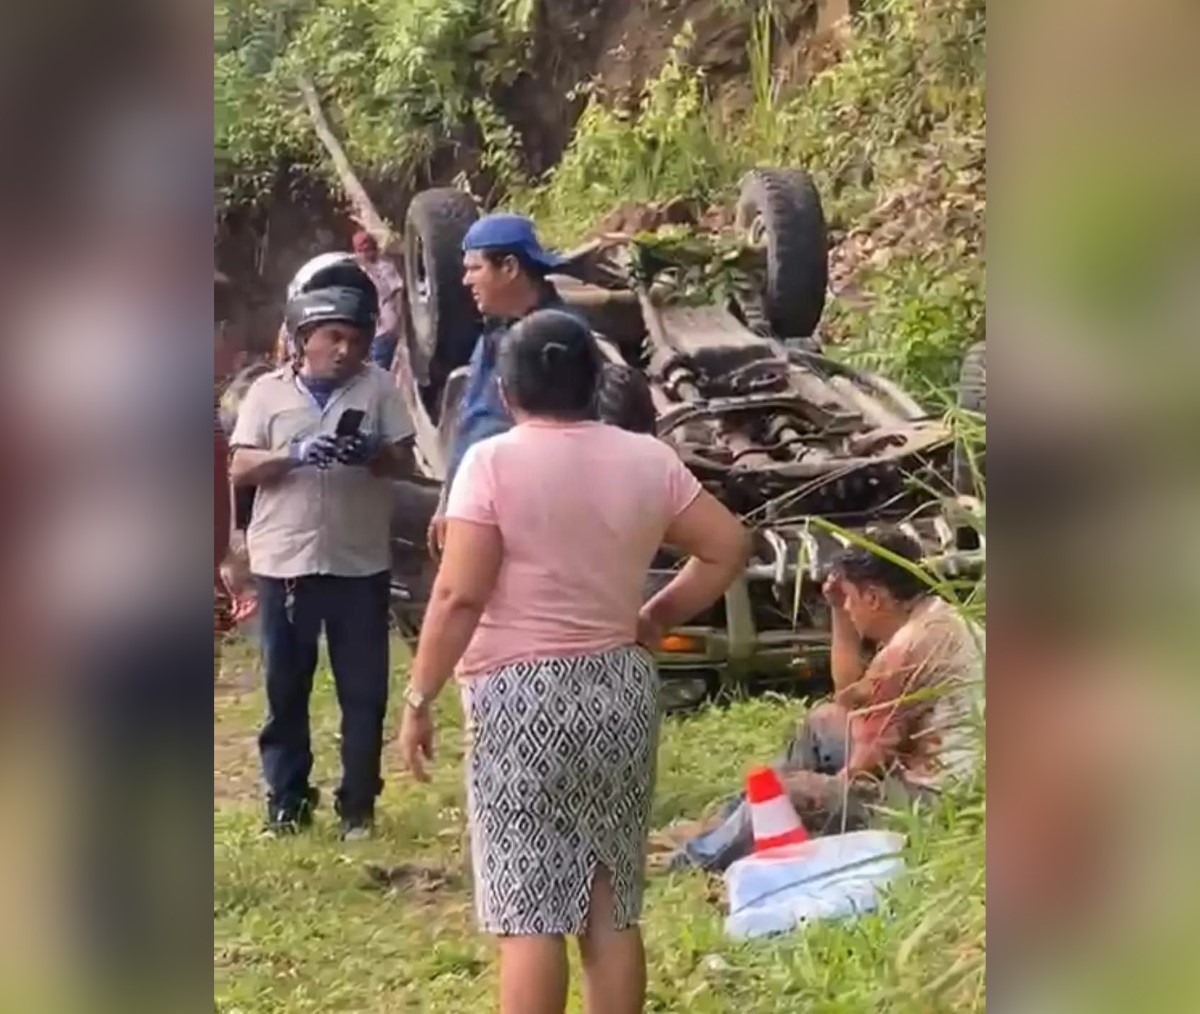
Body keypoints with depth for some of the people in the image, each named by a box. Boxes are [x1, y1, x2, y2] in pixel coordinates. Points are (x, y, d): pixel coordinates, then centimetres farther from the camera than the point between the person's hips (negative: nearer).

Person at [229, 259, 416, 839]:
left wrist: (372, 455, -23)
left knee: (364, 690, 5)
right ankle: (287, 801, 18)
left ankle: (358, 803, 15)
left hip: (360, 562, 0)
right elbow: (240, 468, -2)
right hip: (284, 561, 0)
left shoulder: (378, 386, 2)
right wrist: (294, 456, -21)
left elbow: (405, 462, 0)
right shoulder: (267, 391, 3)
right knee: (284, 688, 8)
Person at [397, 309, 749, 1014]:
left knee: (530, 912, -1)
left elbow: (460, 596, -14)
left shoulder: (493, 463, -9)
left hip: (522, 694, -4)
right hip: (621, 687, 5)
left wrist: (419, 700, -6)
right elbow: (728, 548, 7)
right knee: (614, 909, 11)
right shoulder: (648, 460, 5)